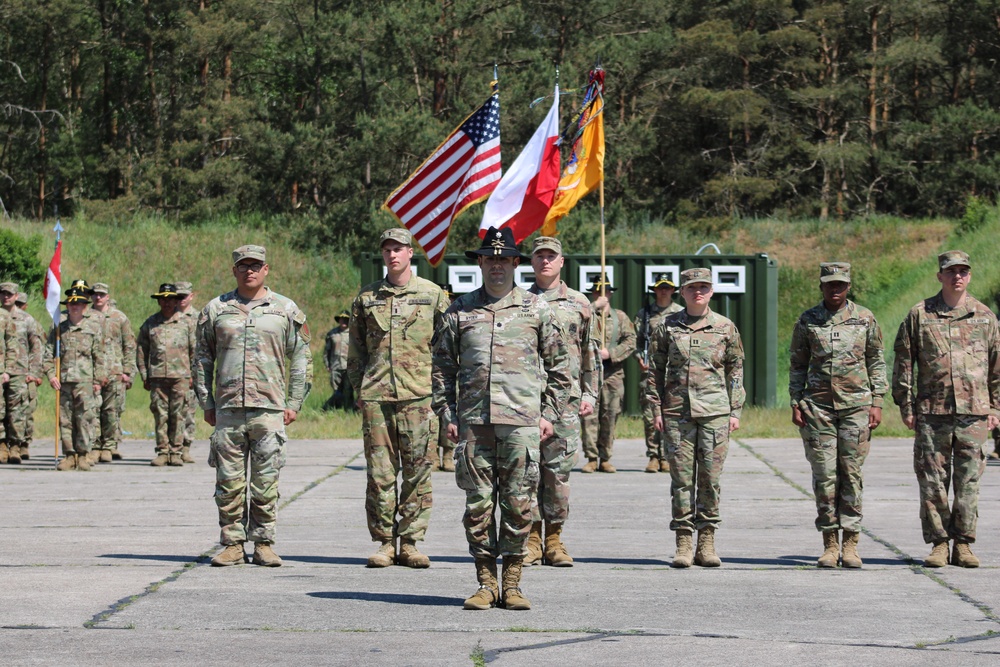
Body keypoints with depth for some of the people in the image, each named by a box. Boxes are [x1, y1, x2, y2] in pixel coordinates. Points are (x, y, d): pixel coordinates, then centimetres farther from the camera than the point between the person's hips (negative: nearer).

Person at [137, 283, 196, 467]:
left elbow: (194, 350, 11)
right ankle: (162, 452, 4)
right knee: (160, 415, -1)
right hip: (157, 376, 1)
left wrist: (193, 375, 6)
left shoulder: (185, 322, 8)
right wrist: (144, 376, 7)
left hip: (180, 376, -1)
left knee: (177, 415, -2)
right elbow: (141, 351, 13)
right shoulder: (150, 323, 10)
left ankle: (176, 452, 3)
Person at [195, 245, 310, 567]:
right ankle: (232, 544, 8)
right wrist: (206, 404, 7)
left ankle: (263, 544, 6)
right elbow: (202, 359, 14)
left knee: (266, 482, 0)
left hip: (269, 408, -1)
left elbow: (300, 359, 9)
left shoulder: (286, 310, 8)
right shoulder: (216, 309, 10)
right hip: (227, 408, 1)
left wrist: (294, 404, 3)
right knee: (229, 482, 1)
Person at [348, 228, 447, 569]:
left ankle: (410, 542, 5)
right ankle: (384, 541, 7)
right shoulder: (367, 297, 12)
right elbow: (355, 347, 17)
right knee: (380, 471, 0)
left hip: (417, 396, -1)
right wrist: (359, 390, 8)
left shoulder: (432, 294, 7)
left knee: (417, 471, -1)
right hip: (375, 396, 1)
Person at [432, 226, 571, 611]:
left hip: (522, 421, -1)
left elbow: (559, 366, 12)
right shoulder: (460, 311, 10)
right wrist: (448, 416, 5)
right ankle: (486, 582, 7)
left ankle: (512, 583, 6)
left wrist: (549, 414, 5)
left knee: (518, 503, -2)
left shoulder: (536, 309, 9)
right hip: (474, 422, 1)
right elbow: (442, 367, 13)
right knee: (478, 503, 0)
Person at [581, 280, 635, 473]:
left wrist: (611, 353, -10)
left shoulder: (620, 317, 12)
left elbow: (630, 342, 4)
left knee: (610, 417, 2)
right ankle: (591, 459, -2)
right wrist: (593, 307, -10)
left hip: (613, 374, 1)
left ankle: (605, 459, 10)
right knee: (589, 416, -7)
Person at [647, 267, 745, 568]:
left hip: (715, 412, 0)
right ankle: (683, 544, 4)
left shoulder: (726, 327, 7)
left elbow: (735, 370, 11)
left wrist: (735, 410, 5)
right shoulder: (667, 327, 6)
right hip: (677, 413, 0)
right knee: (682, 478, 0)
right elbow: (655, 370, 10)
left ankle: (707, 543, 7)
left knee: (710, 478, 0)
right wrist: (656, 409, 3)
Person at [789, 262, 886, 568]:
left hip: (856, 405, 0)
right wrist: (796, 403, 2)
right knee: (824, 475, -1)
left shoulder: (865, 319, 5)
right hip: (818, 405, 0)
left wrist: (877, 402, 0)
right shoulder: (807, 321, 6)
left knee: (852, 474, -1)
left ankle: (850, 544, 3)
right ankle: (830, 545, 4)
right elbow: (797, 365, 11)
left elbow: (877, 363, 8)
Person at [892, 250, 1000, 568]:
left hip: (974, 412, 1)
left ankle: (963, 545, 10)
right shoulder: (919, 315, 5)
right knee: (932, 481, 0)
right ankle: (938, 543, 8)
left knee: (968, 482, 2)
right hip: (932, 412, -1)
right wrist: (905, 405, 0)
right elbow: (903, 363, 6)